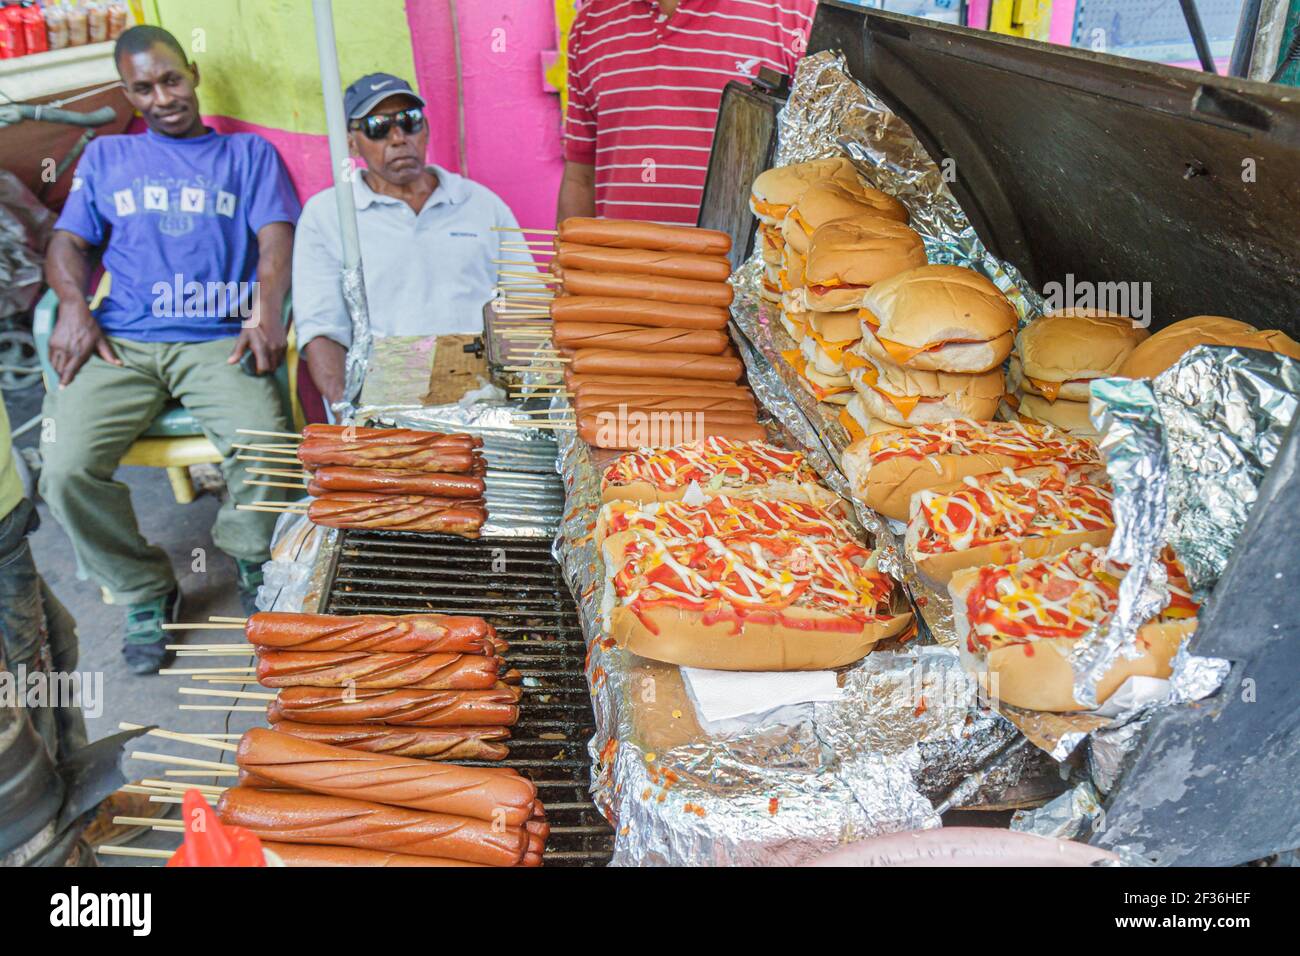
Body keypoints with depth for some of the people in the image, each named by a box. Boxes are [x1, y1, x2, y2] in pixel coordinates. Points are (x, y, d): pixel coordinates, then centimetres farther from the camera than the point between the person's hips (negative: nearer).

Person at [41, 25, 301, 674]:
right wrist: (74, 306, -4)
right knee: (65, 468, -23)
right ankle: (145, 591, 1)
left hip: (217, 339, -2)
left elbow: (276, 234, 4)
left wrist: (267, 307, -15)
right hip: (120, 341, 2)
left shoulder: (249, 153, 18)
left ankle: (248, 555, 2)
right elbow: (68, 241, 17)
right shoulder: (105, 157, 24)